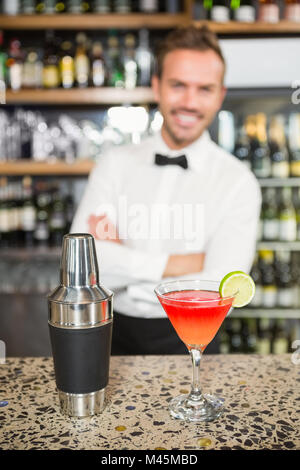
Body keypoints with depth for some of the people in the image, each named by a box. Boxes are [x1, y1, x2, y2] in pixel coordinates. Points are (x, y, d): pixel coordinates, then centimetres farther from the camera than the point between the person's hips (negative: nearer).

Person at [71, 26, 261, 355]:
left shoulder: (238, 182, -6)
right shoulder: (115, 164, 1)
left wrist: (123, 263, -11)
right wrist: (184, 264, -15)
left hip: (187, 342, -2)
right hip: (115, 336, 2)